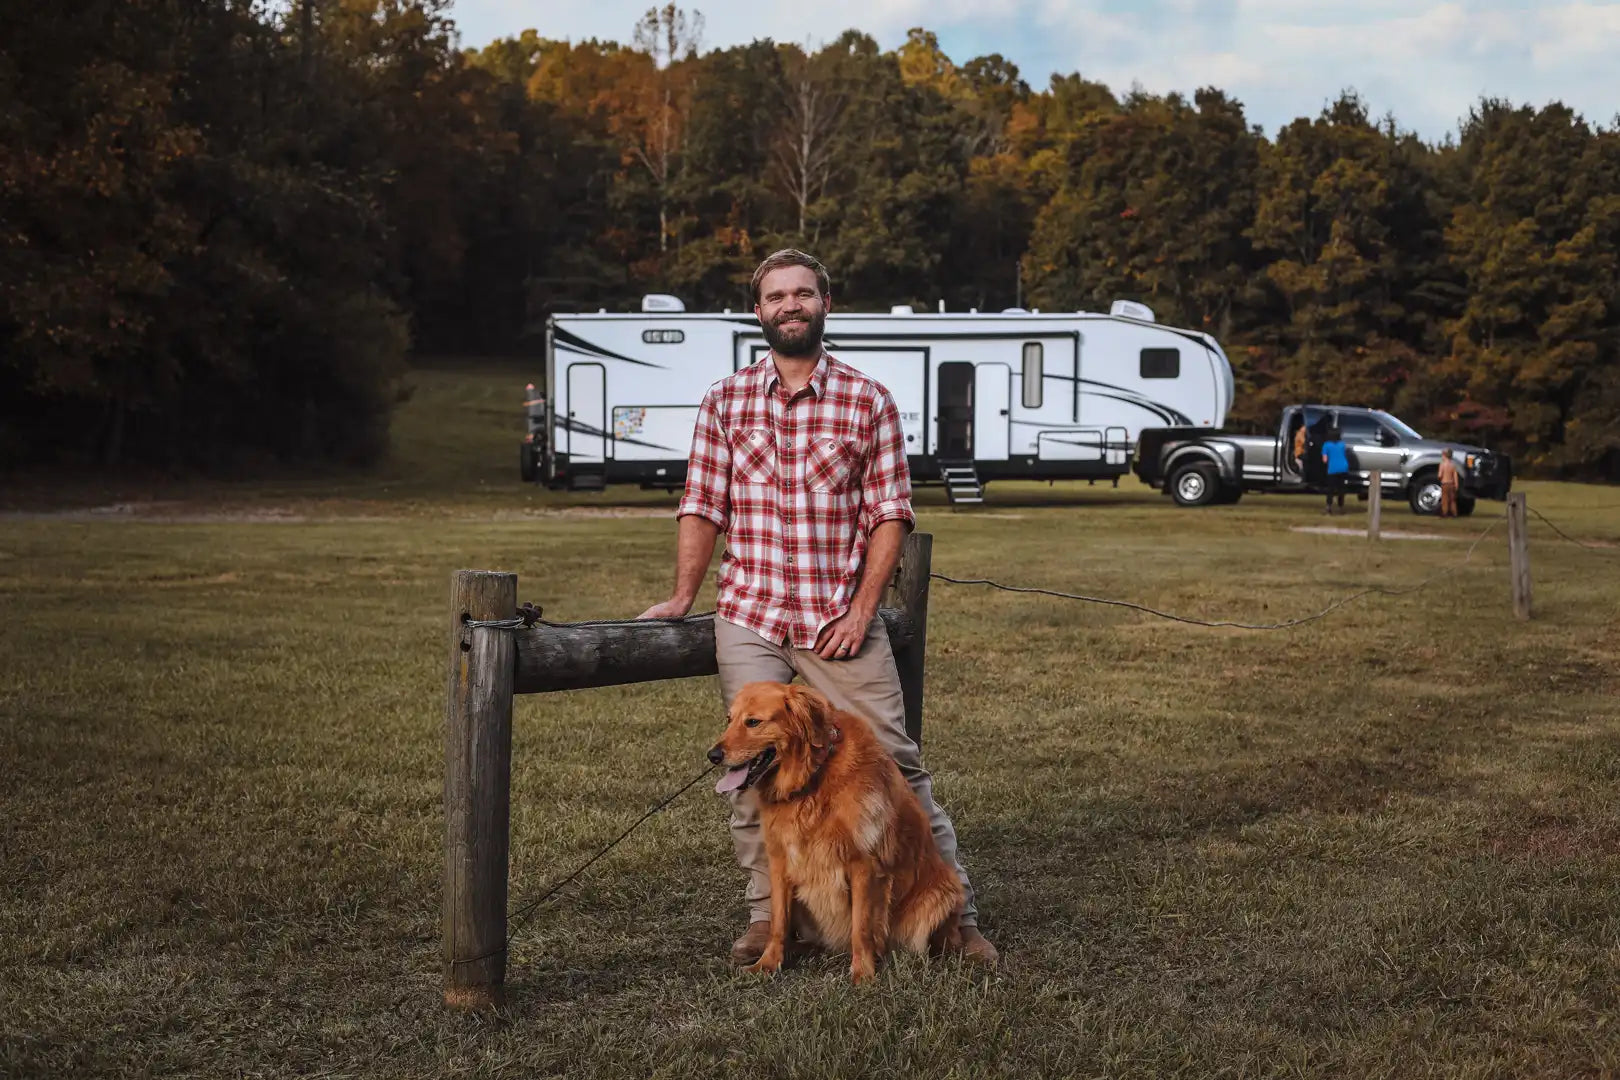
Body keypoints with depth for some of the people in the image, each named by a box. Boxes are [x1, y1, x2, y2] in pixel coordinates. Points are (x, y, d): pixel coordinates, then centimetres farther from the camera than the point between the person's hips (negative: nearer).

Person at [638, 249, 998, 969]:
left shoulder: (868, 402, 3)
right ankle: (766, 916, 15)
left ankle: (956, 913, 7)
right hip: (750, 619, 2)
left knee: (894, 765, -1)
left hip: (841, 623, -1)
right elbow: (702, 507, 9)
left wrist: (862, 608, -8)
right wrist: (683, 597, 1)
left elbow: (890, 513, 1)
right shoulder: (725, 401, 8)